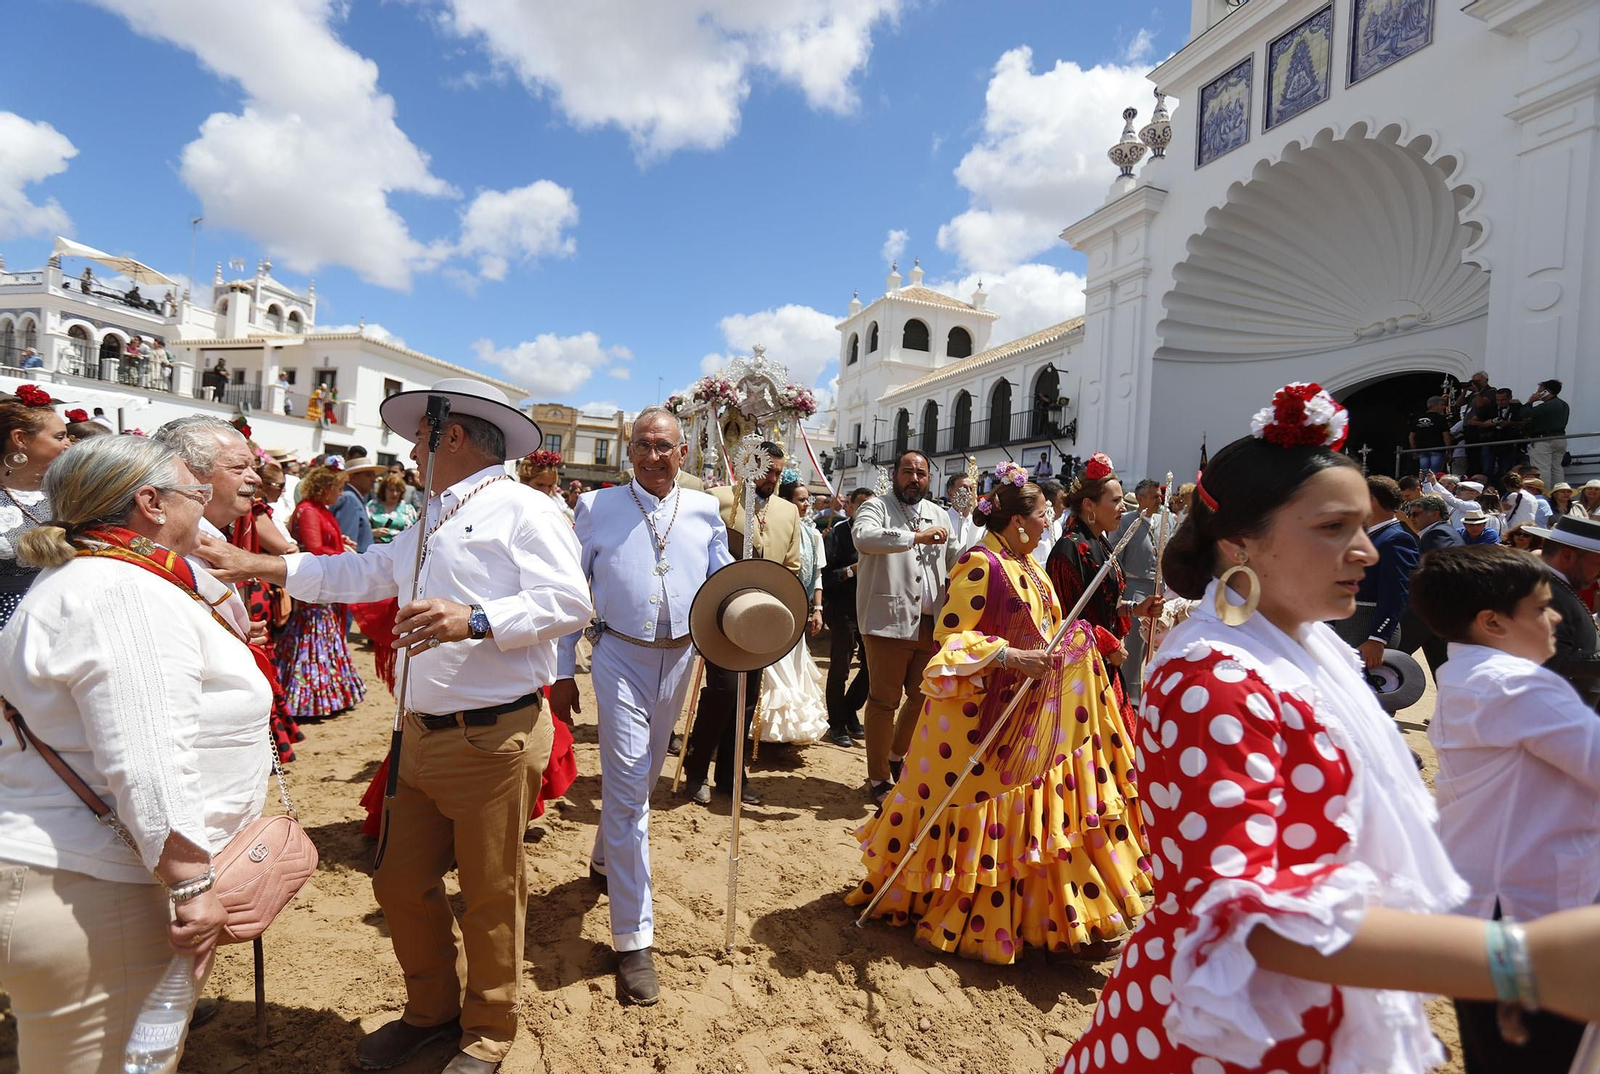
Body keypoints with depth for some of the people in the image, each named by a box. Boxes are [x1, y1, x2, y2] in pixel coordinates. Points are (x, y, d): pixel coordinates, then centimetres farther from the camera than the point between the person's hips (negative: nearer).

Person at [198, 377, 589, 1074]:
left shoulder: (522, 510, -11)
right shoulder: (428, 525, 20)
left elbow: (569, 602, -21)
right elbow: (359, 574, 29)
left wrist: (474, 620, -30)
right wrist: (258, 565, 26)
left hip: (495, 739, -9)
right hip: (423, 736, 9)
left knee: (490, 896, 7)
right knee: (400, 884, 19)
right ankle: (432, 1010, 42)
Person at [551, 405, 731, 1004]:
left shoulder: (704, 510, 5)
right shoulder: (597, 507, -1)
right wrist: (563, 673, -2)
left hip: (679, 657, 4)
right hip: (621, 656, -3)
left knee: (643, 776, 20)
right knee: (627, 788, -6)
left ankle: (606, 861, 48)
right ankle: (633, 939, 4)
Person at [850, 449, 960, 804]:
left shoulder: (937, 514, 18)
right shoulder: (876, 506, -1)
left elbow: (953, 558, 22)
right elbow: (864, 537, -23)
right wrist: (917, 537, -24)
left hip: (931, 623, 6)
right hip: (888, 621, -6)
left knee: (923, 696, 15)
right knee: (884, 700, 1)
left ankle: (897, 756, 37)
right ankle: (879, 779, 14)